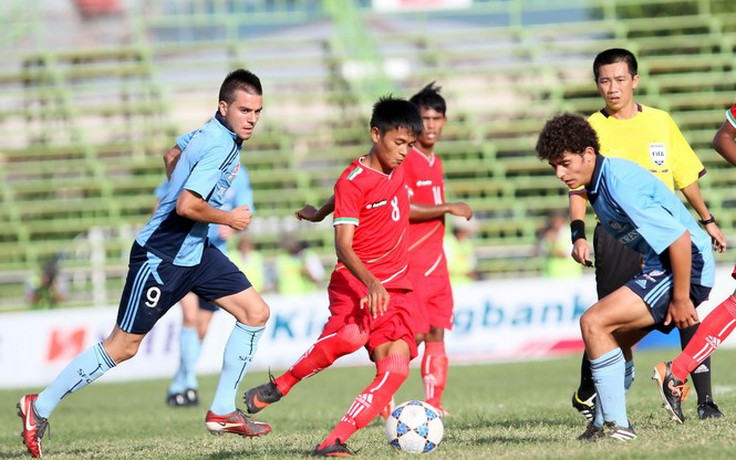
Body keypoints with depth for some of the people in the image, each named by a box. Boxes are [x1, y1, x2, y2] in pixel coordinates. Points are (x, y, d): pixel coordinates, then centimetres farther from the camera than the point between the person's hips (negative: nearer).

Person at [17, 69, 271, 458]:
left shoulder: (215, 134, 7)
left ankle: (222, 412, 9)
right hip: (160, 255, -10)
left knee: (256, 313, 3)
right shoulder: (219, 146, -23)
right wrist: (227, 219, -16)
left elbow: (175, 157, 26)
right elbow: (186, 206, -31)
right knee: (123, 346, -4)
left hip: (194, 250, 10)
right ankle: (40, 407, 9)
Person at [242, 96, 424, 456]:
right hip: (356, 280, -7)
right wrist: (371, 282, -35)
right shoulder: (353, 181, -10)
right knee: (351, 336, -38)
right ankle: (278, 387, -18)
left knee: (395, 369, -13)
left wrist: (320, 213, 46)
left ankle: (334, 442, -16)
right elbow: (343, 244, -20)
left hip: (395, 289, 7)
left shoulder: (396, 170, 12)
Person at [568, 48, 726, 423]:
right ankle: (586, 395, 18)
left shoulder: (660, 122, 9)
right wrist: (578, 236, -14)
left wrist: (707, 221, 14)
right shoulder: (592, 129, 1)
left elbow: (685, 176, 17)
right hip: (616, 235, -2)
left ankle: (705, 400, -3)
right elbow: (578, 188, -2)